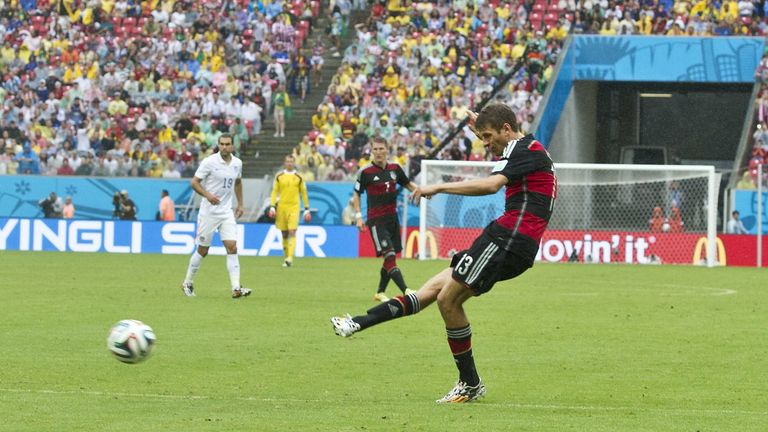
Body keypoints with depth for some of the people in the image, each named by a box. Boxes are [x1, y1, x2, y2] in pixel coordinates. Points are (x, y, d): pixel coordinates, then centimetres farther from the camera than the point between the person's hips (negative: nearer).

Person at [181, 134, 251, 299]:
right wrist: (208, 195, -25)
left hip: (226, 211, 4)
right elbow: (194, 182, -10)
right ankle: (187, 283, 21)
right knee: (202, 250, 3)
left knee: (232, 247, -9)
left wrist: (240, 204, 21)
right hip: (208, 211, -4)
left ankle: (236, 288, -14)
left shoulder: (237, 163, 5)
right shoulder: (209, 162, -11)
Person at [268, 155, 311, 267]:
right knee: (284, 234, 7)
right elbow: (274, 192, 8)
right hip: (282, 207, 2)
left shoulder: (299, 177, 4)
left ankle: (289, 258, -22)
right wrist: (272, 207, -1)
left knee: (292, 232, -14)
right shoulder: (279, 177, 7)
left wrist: (307, 209, 8)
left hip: (294, 207, -2)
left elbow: (304, 194, 10)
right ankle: (287, 257, 19)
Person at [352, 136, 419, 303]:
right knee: (389, 255, -17)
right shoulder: (365, 171, -8)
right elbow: (357, 194, 1)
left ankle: (380, 293, 24)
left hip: (392, 217, 6)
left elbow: (408, 184, 20)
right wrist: (358, 216, -7)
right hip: (376, 219, -6)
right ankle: (406, 291, -27)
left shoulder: (395, 168, 6)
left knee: (391, 258, 9)